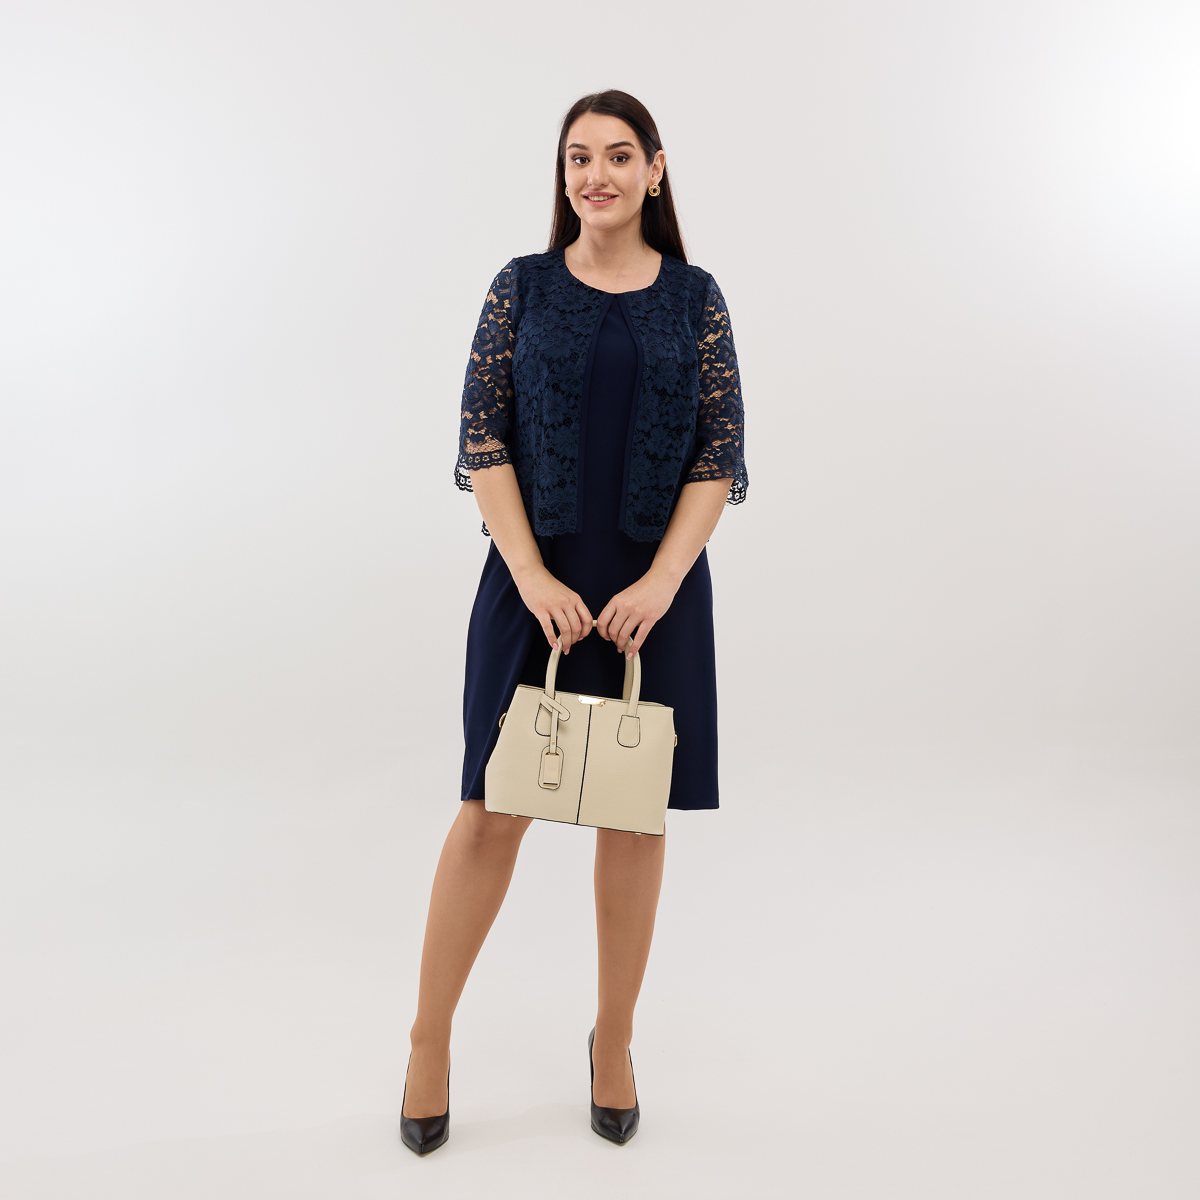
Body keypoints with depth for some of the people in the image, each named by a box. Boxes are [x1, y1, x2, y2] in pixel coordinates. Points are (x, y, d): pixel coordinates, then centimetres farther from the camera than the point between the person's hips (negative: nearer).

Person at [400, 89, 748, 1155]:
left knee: (636, 814, 9)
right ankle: (430, 1039, 21)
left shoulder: (695, 299, 5)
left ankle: (615, 1039, 28)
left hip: (654, 586, 1)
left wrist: (660, 580, -12)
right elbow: (482, 438, -1)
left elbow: (721, 456, 0)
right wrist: (533, 577, -12)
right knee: (493, 810, 3)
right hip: (536, 580, -1)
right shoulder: (522, 288, 4)